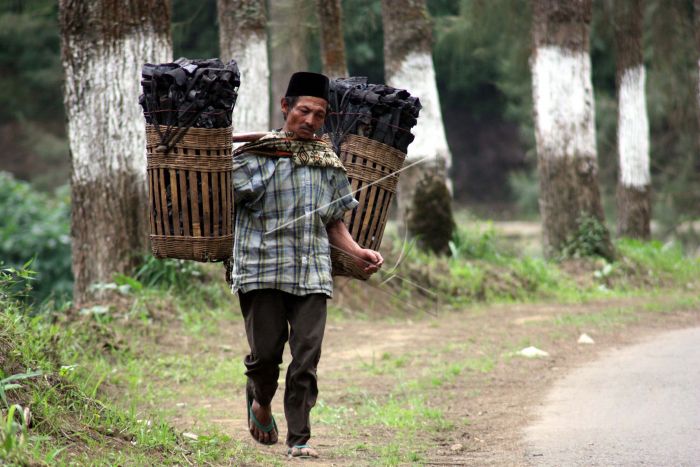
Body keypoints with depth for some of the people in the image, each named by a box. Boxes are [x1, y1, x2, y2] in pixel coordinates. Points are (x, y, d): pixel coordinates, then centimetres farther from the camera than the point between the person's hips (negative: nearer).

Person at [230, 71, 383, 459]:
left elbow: (333, 222, 20)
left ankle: (298, 439, 1)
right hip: (262, 269, -3)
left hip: (312, 272, 3)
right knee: (266, 352, -2)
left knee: (307, 357, -5)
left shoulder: (327, 162, 15)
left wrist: (357, 253, 6)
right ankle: (260, 401, 31)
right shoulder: (255, 155, 1)